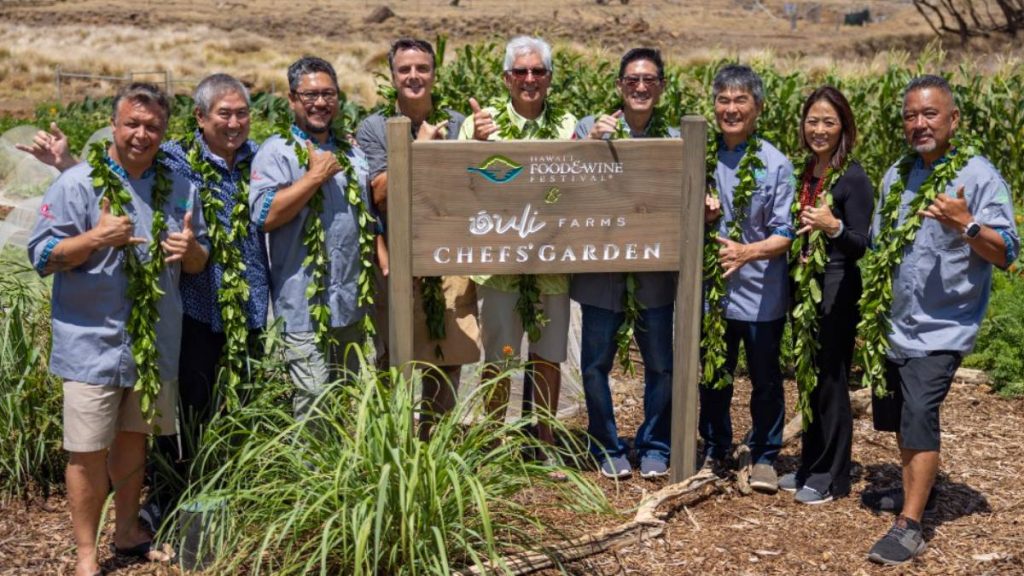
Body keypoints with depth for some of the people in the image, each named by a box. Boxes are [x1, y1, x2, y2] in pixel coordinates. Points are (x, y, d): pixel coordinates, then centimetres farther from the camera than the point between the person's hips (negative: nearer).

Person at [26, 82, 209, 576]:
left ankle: (127, 533, 33)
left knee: (133, 437, 17)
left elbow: (199, 262, 14)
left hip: (156, 342, 5)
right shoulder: (76, 184, -7)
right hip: (93, 343, -4)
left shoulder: (179, 189, 8)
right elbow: (42, 256, -9)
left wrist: (191, 250, -9)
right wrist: (96, 238, -24)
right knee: (88, 451, 0)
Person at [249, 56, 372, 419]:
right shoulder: (277, 152, -5)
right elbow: (264, 216, -19)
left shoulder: (352, 154, 17)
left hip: (353, 304, 7)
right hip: (305, 305, -7)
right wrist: (316, 175, -16)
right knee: (314, 403, -9)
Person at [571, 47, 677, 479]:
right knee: (595, 364, 8)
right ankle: (607, 449, 25)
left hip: (656, 274, 1)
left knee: (661, 365, 9)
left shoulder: (675, 138, 4)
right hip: (601, 270, -1)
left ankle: (655, 448, 27)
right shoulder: (590, 128, -1)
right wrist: (591, 143, -22)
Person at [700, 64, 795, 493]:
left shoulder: (775, 164, -8)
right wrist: (700, 216, -12)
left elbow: (784, 234, -10)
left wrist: (748, 251, -28)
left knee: (765, 379, 10)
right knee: (713, 376, 15)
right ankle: (714, 450, 32)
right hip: (712, 288, 3)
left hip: (761, 293, -3)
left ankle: (764, 457, 26)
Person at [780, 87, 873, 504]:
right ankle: (809, 467, 26)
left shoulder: (853, 178, -11)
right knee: (808, 379, 14)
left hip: (836, 290, -7)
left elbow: (861, 246, -14)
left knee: (830, 382, 0)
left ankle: (831, 478, 11)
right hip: (803, 285, 7)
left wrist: (834, 227, -32)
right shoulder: (805, 173, 10)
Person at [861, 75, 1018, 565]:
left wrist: (966, 225, -33)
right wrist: (869, 313, 13)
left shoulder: (979, 176, -10)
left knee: (919, 414, -17)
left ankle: (910, 526, -11)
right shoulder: (897, 175, 8)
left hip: (942, 328, -7)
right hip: (894, 324, 7)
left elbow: (1006, 254, -15)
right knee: (897, 413, 17)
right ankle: (914, 492, 39)